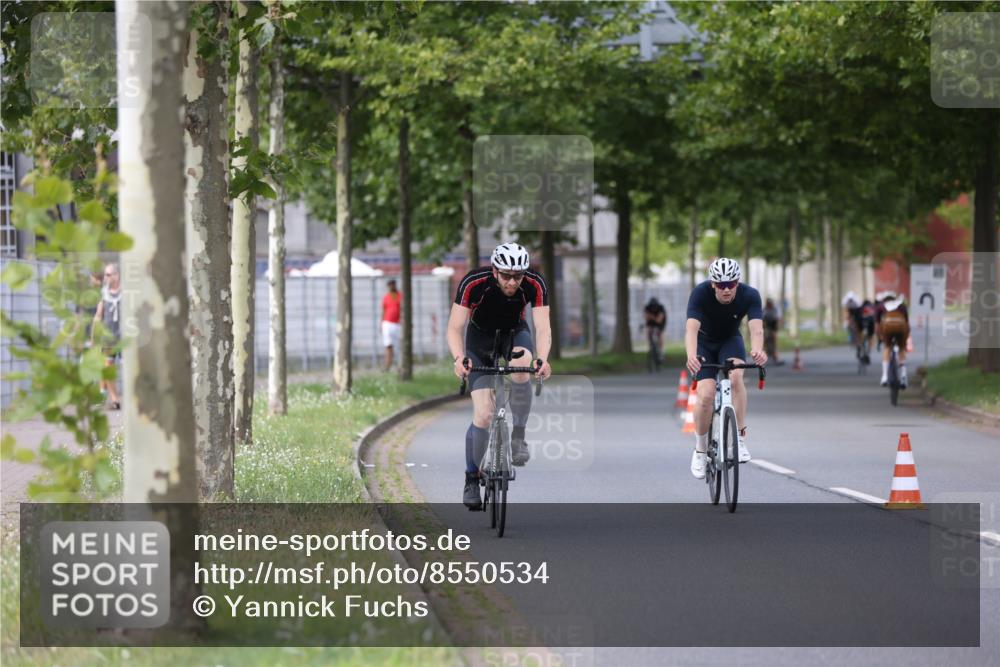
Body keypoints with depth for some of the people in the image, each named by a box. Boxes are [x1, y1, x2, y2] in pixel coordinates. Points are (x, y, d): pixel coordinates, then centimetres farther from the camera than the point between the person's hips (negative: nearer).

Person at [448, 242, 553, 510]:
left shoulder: (535, 285, -27)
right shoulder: (473, 283, -31)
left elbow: (543, 328, -32)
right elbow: (455, 328, -30)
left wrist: (542, 359, -51)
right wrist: (459, 359, -48)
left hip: (514, 333, 1)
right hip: (480, 339, -1)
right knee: (483, 415, -14)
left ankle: (518, 436, -18)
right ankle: (472, 478, 6)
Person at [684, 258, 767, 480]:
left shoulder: (749, 295, -27)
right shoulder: (700, 294, -31)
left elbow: (756, 328, -41)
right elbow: (691, 328, -43)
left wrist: (757, 351, -63)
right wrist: (691, 356, -63)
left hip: (730, 341, 1)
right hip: (704, 344, -1)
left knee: (735, 376, -32)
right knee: (706, 396, -19)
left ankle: (740, 439, -22)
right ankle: (700, 450, 5)